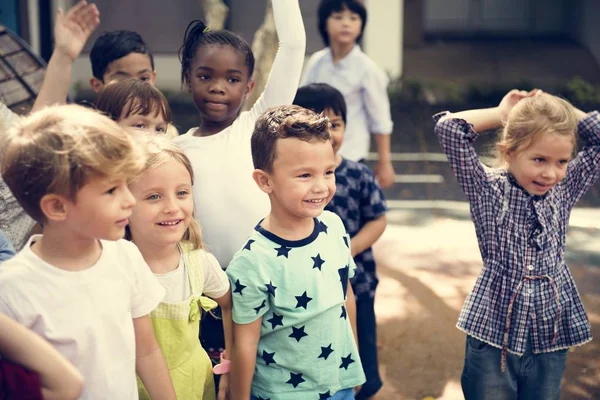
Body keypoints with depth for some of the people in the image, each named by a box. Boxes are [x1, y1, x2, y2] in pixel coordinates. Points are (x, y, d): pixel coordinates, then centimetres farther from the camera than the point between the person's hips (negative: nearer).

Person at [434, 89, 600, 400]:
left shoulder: (565, 189, 3)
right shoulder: (489, 190, -9)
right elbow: (449, 127, -18)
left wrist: (562, 110, -3)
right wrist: (503, 113, -8)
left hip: (552, 337, 4)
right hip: (494, 336, -4)